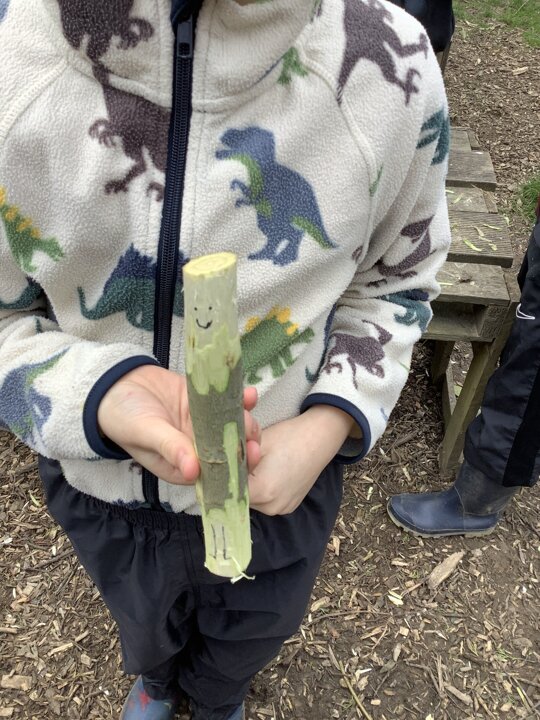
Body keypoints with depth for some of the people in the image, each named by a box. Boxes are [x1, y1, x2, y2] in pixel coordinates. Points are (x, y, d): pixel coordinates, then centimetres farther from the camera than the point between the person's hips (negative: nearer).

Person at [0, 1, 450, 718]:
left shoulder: (390, 66, -23)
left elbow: (395, 282, -6)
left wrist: (330, 427, -21)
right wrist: (102, 398, -36)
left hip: (280, 475, 0)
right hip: (101, 478, 1)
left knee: (251, 632, 34)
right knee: (143, 619, 37)